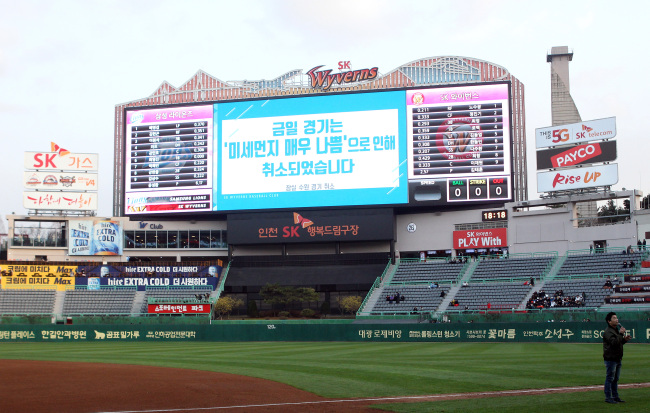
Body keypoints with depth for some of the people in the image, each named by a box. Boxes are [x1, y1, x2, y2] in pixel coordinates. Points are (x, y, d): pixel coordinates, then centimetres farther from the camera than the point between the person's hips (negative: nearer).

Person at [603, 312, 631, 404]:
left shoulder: (617, 329, 17)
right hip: (610, 359, -10)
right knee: (610, 378, -4)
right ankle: (608, 397, 1)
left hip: (618, 358, 10)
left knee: (615, 379, 15)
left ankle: (615, 397, 22)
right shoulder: (608, 332, -15)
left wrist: (625, 339, 6)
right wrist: (621, 334, -25)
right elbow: (614, 343, -27)